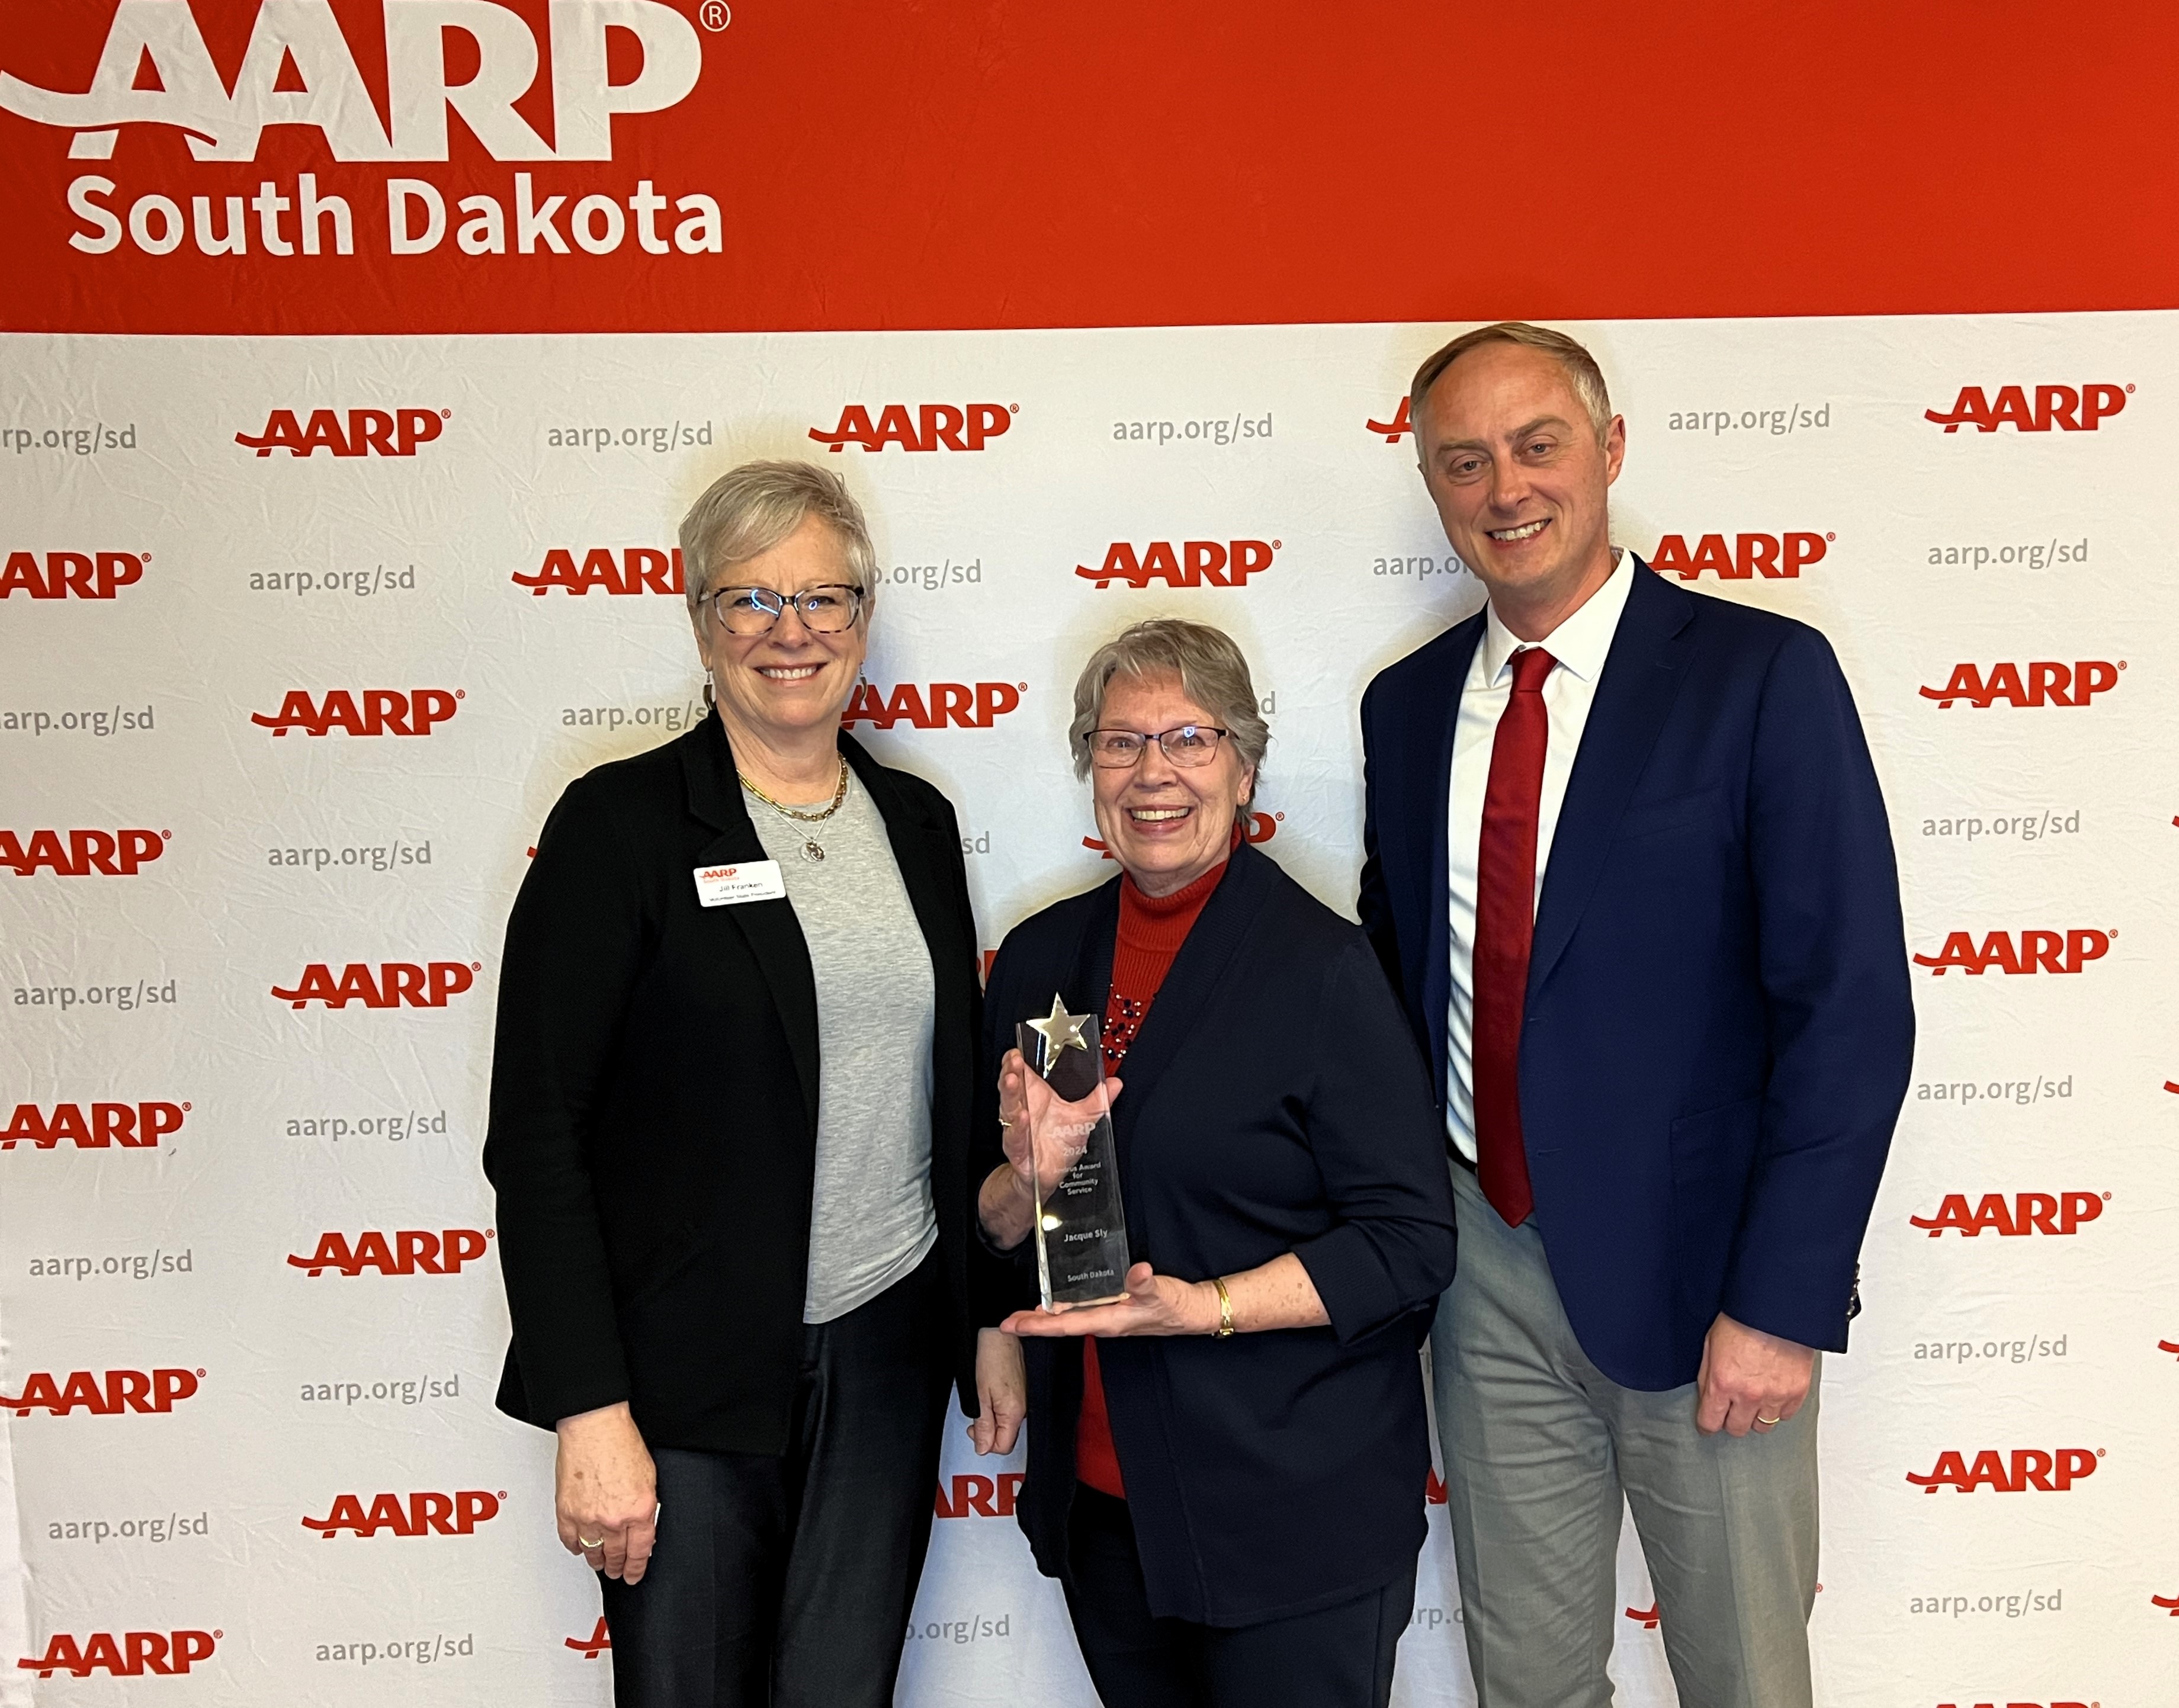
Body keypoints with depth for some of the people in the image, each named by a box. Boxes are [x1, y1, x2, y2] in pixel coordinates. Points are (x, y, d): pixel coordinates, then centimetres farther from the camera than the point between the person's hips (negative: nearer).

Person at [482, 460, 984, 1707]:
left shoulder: (917, 821, 7)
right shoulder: (621, 823, -8)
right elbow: (537, 1131, -11)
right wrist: (590, 1412, -14)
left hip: (889, 1352, 4)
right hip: (690, 1371, -4)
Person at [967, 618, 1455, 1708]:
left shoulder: (1320, 966, -13)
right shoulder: (1040, 958, 3)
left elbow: (1411, 1243, -14)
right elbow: (988, 1224, 10)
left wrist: (1205, 1307, -23)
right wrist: (1027, 1178, -12)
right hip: (1097, 1494, 5)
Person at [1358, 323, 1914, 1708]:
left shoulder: (1764, 675, -10)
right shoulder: (1408, 705, 5)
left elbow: (1850, 1010, -13)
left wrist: (1780, 1301, -16)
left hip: (1693, 1275, -4)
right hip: (1485, 1269, 4)